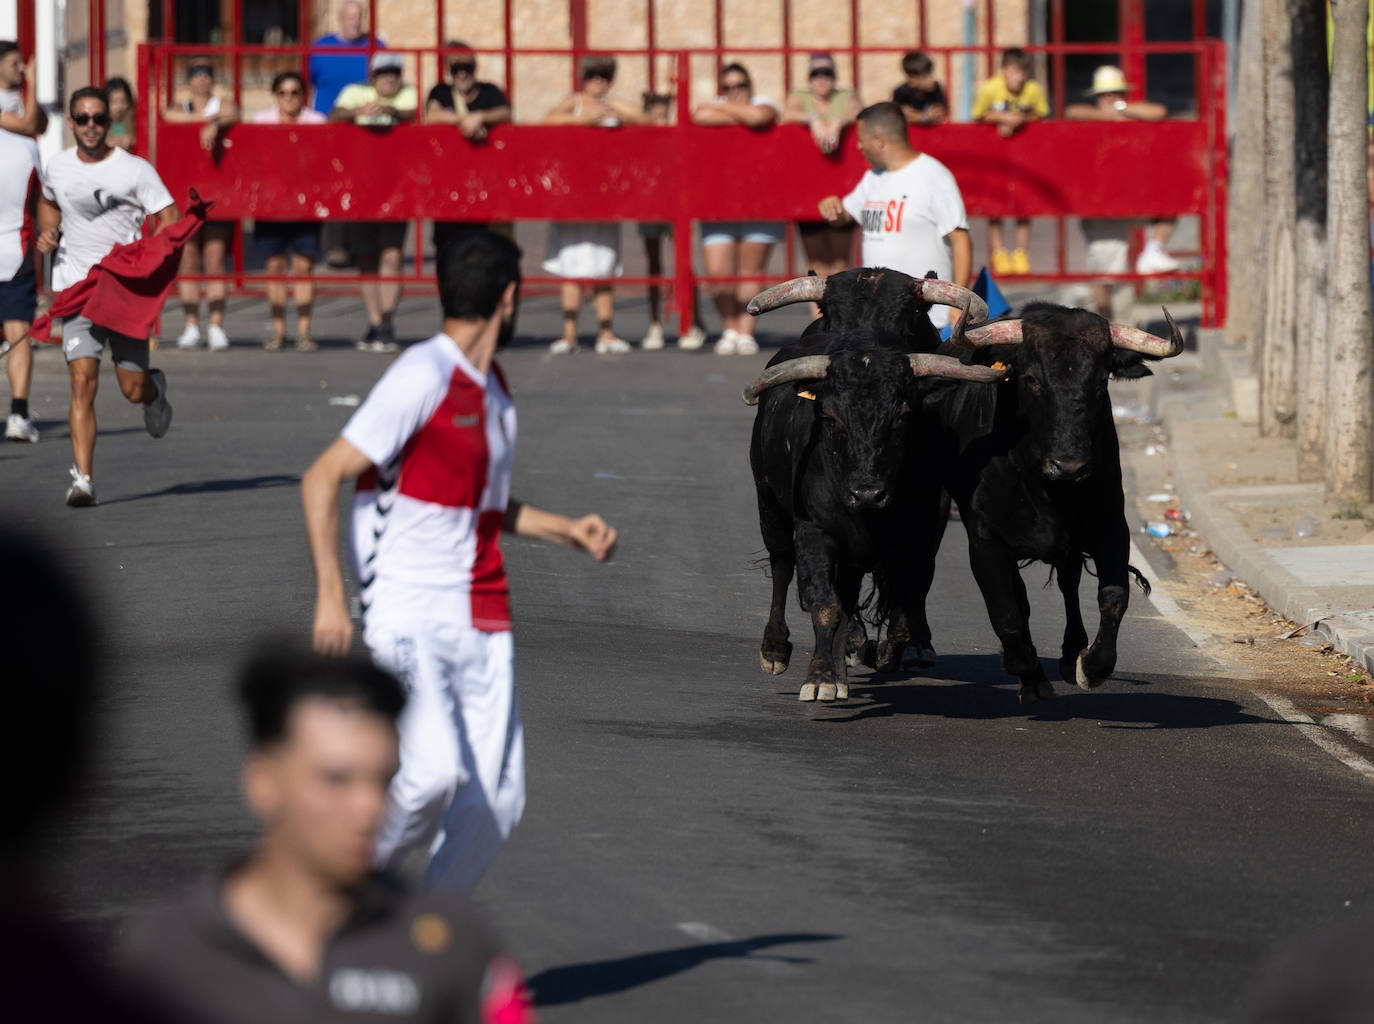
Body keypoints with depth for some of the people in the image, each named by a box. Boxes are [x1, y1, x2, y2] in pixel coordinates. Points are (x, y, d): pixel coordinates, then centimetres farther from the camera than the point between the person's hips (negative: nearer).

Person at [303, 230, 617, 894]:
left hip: (480, 626, 8)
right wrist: (330, 596, -20)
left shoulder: (493, 390, 16)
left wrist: (567, 531, 20)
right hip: (406, 618, -8)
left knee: (494, 802, -2)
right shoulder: (422, 377, -10)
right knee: (434, 774, -25)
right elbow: (322, 479, -13)